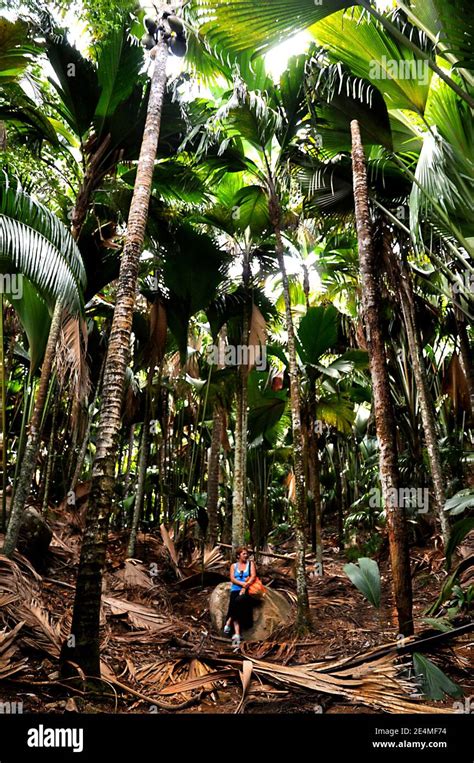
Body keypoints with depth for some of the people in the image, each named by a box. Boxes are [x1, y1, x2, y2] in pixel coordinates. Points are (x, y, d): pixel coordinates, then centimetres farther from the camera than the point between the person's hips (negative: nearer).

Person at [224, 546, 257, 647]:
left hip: (247, 590, -1)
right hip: (235, 590, 1)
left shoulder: (251, 563, 14)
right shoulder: (233, 566, 17)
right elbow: (232, 579, 4)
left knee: (239, 601, -32)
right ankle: (237, 634, -28)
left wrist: (246, 586, -13)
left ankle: (228, 622, -17)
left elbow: (253, 576, 1)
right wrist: (243, 583, -12)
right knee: (235, 603, -26)